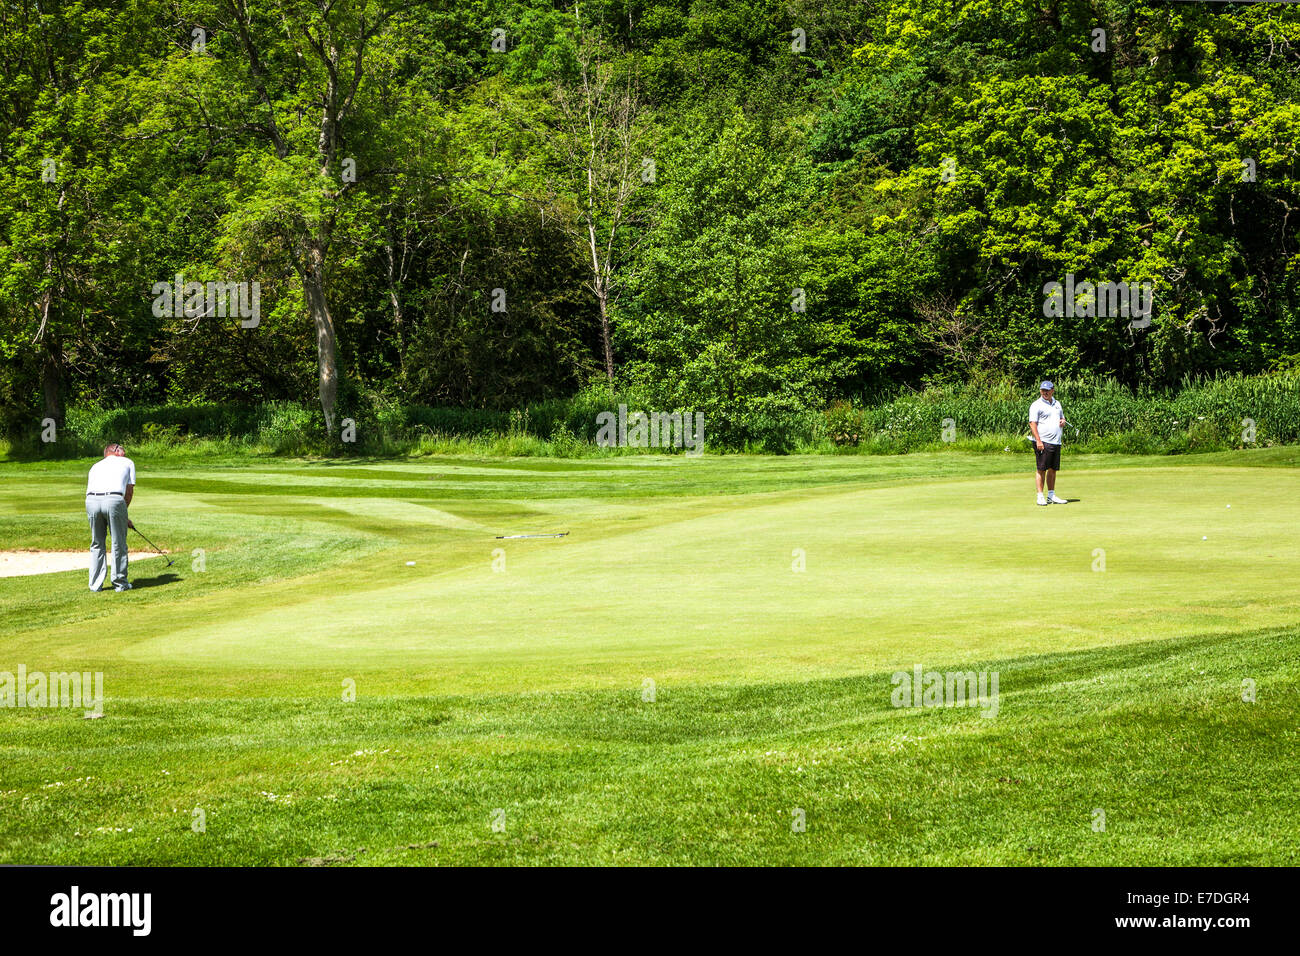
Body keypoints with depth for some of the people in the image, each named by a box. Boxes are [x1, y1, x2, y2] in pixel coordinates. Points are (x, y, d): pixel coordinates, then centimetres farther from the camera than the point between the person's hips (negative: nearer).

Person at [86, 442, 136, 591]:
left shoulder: (96, 465, 33)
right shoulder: (127, 462, 25)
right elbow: (130, 490, 17)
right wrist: (123, 511, 28)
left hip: (91, 500, 4)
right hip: (114, 499, -4)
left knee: (96, 544, 16)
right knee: (119, 544, 8)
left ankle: (95, 584, 16)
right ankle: (120, 583, 13)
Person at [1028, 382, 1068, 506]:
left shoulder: (1057, 404, 17)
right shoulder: (1037, 405, -5)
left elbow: (1062, 417, 29)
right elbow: (1032, 423, -11)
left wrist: (1063, 422, 4)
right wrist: (1038, 440, -20)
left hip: (1056, 442, 7)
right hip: (1043, 442, -7)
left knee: (1053, 470, 10)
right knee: (1041, 470, -6)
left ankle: (1051, 495, 17)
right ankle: (1040, 497, -3)